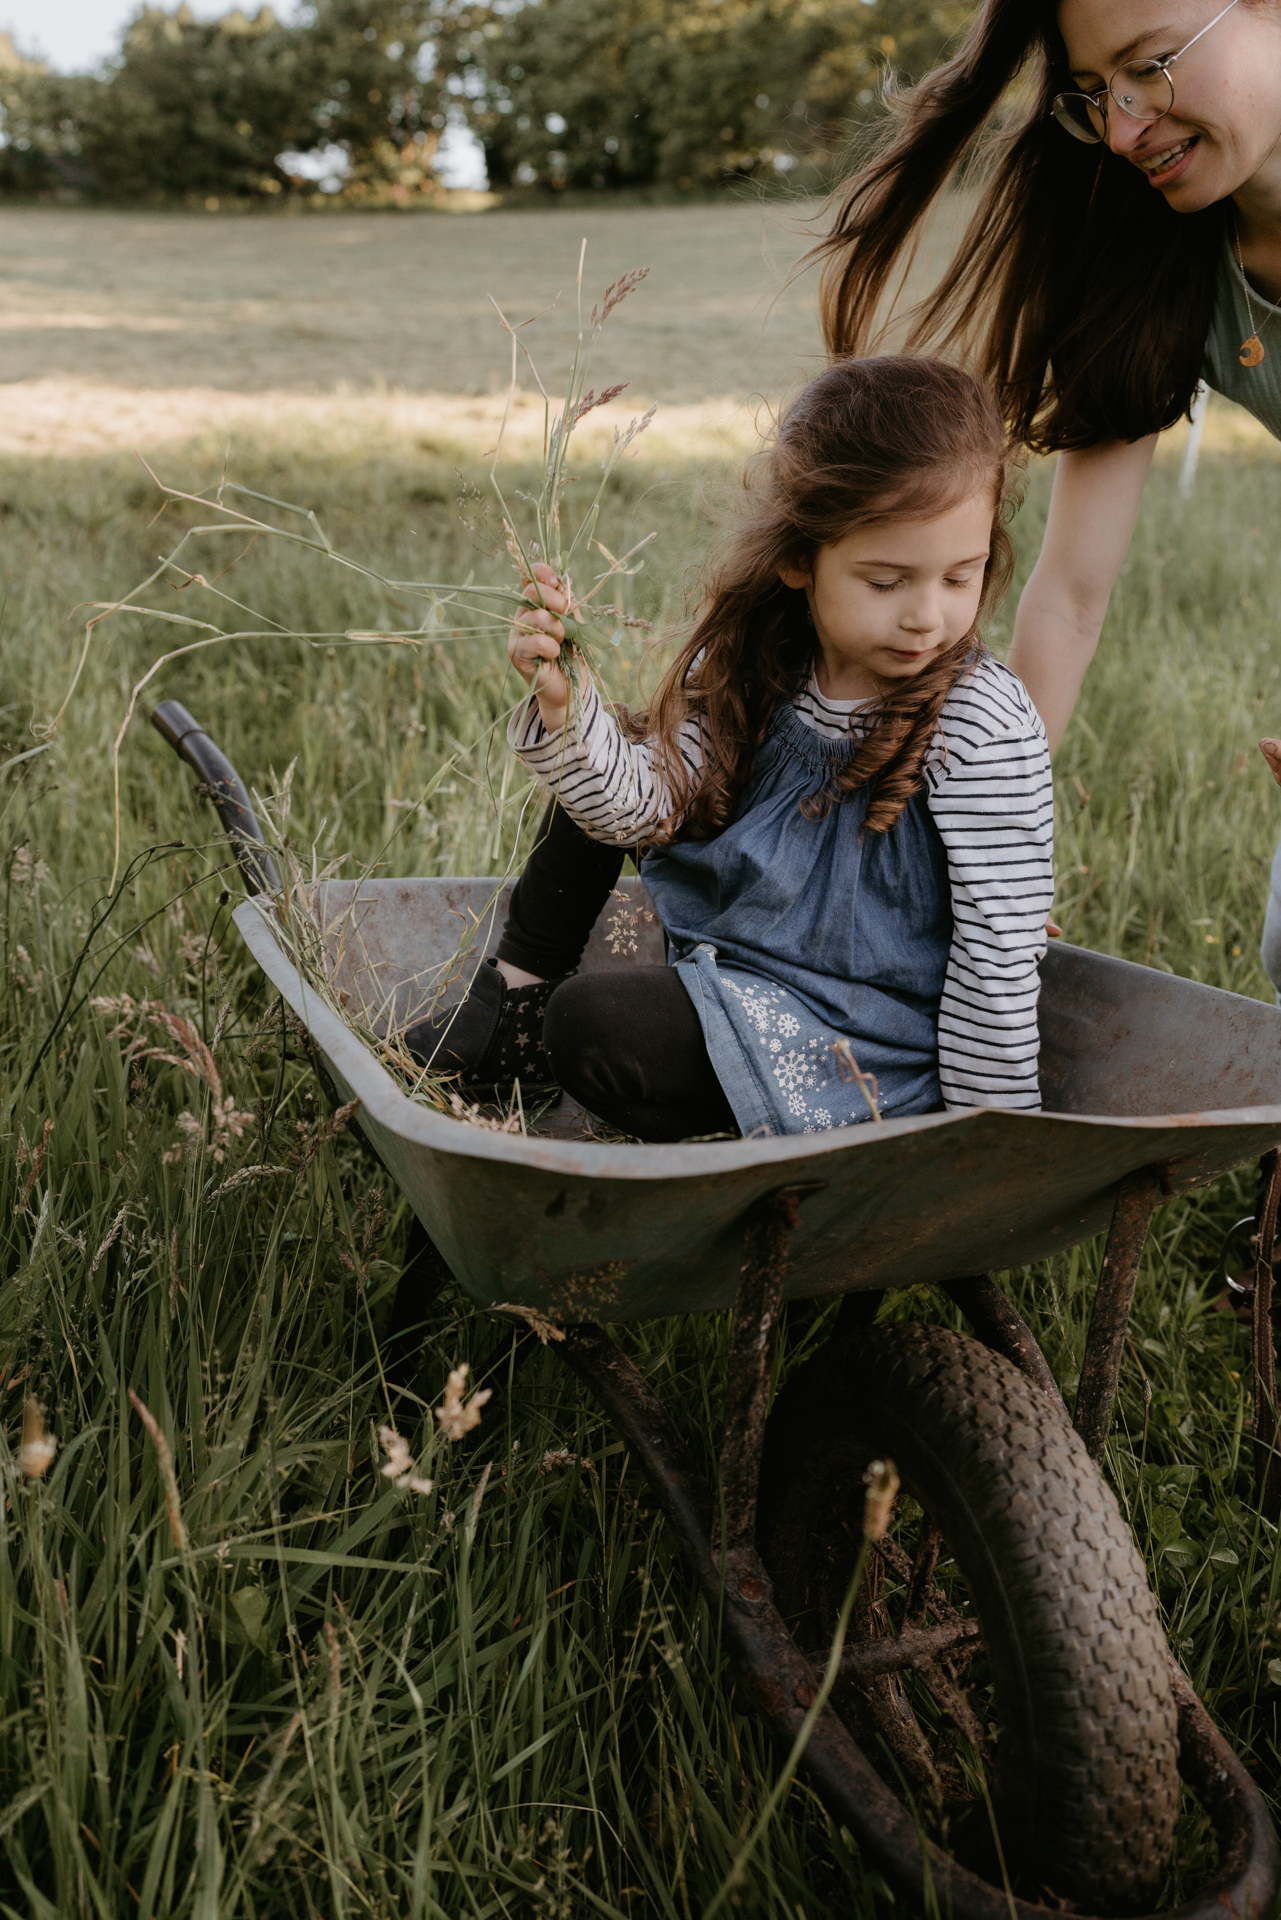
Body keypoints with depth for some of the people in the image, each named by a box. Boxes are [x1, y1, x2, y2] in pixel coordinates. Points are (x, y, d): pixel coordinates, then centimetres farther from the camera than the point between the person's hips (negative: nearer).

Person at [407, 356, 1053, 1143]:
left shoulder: (985, 733, -23)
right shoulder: (754, 665, -7)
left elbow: (1001, 958, -19)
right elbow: (645, 804, -8)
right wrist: (567, 705, -26)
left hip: (861, 1051, -6)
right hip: (729, 953, 7)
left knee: (593, 1026, -27)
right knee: (601, 763, 6)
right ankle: (517, 1000, 14)